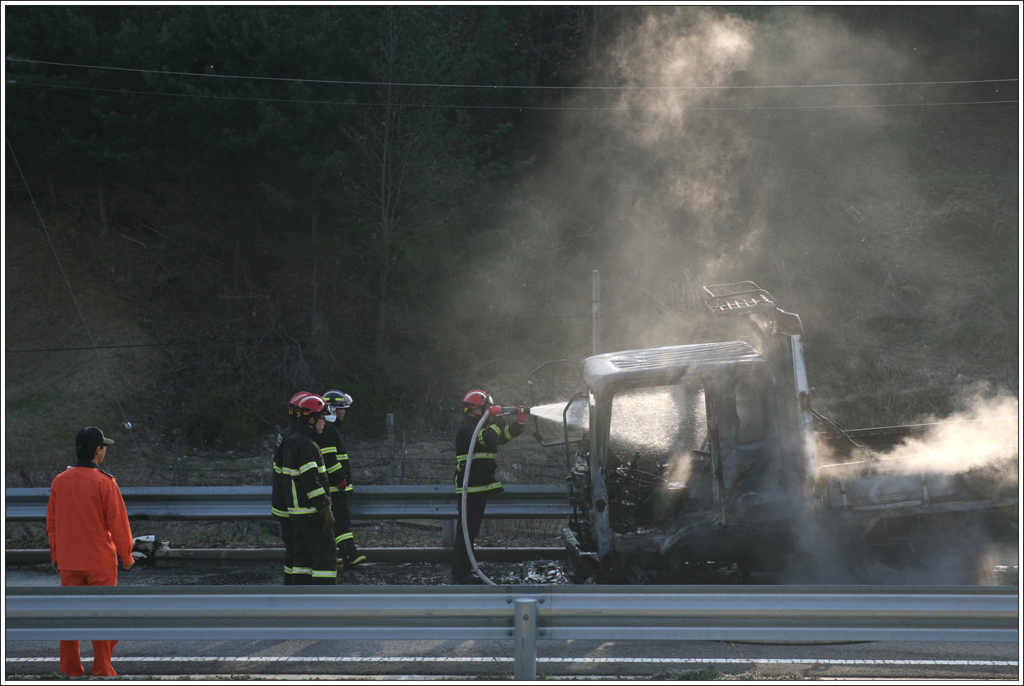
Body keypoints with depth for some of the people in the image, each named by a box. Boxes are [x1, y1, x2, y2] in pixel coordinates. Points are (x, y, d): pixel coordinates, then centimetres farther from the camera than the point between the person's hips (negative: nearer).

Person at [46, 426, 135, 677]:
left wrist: (55, 555, 18)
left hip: (68, 561, 4)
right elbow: (117, 522, -9)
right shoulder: (104, 483, -13)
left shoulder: (59, 481, 1)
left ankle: (70, 668, 13)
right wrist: (126, 555, 3)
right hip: (101, 560, -4)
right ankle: (102, 670, 3)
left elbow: (51, 522, 8)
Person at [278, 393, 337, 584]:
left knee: (303, 556, 13)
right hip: (312, 513, -10)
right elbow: (311, 481, -23)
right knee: (326, 555, -8)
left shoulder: (291, 441, 15)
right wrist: (325, 509, -20)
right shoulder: (305, 445, -18)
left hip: (296, 511, 10)